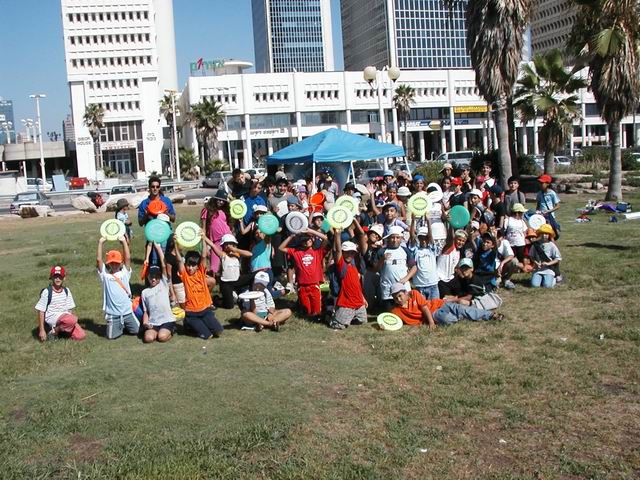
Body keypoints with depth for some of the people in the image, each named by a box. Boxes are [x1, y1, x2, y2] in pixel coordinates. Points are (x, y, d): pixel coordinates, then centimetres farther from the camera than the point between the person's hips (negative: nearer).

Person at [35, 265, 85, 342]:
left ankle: (60, 330, 10)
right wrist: (41, 330, -9)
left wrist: (73, 323, 2)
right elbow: (41, 311, -6)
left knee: (81, 336, -12)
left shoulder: (66, 291, 9)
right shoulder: (46, 292, -7)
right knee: (73, 319, -35)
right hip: (52, 317, -6)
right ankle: (54, 330, -10)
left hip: (65, 316, 6)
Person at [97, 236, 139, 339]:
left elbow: (128, 258, -7)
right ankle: (119, 327, 31)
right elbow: (98, 260, -8)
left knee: (136, 331, 9)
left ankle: (124, 326, 39)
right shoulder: (105, 275, 0)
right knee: (111, 336, 0)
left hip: (127, 311, 1)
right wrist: (100, 243, -10)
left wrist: (124, 242, -10)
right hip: (113, 313, -1)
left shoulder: (124, 273, 3)